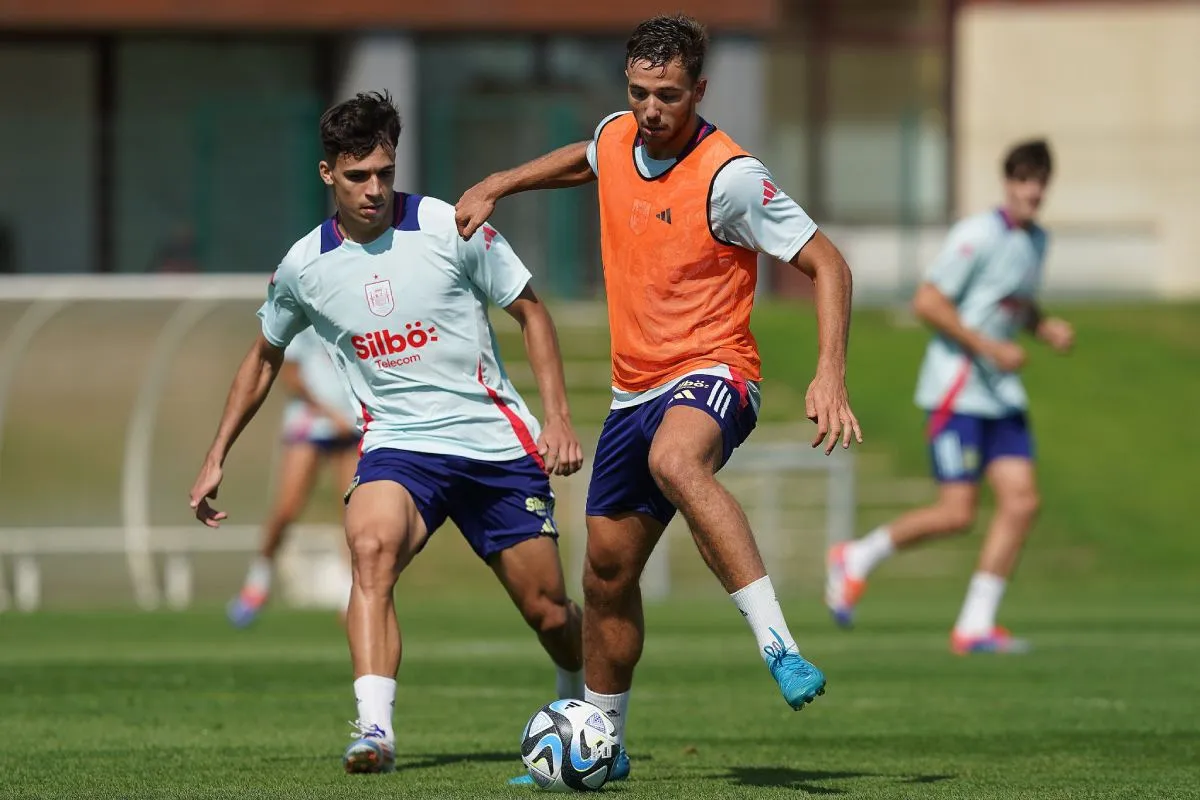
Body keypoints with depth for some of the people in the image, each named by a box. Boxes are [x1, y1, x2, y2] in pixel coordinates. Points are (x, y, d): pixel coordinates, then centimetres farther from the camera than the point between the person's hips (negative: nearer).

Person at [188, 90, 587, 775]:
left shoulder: (449, 228, -9)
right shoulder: (305, 266, -1)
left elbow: (531, 312, 3)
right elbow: (265, 358, 18)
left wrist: (559, 417, -6)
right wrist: (217, 459, 16)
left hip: (496, 439, 0)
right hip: (398, 445, 0)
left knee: (548, 609, 4)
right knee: (372, 547, -32)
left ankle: (583, 703, 38)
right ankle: (376, 731, -41)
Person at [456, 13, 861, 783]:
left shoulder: (729, 176, -18)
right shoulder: (616, 138, 3)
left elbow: (827, 263, -16)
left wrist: (830, 373, -26)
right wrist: (496, 186, 24)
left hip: (711, 374, -8)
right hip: (634, 391, 8)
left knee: (675, 461, -41)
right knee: (608, 568, 13)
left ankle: (780, 648, -47)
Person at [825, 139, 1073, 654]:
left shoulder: (1035, 240, 14)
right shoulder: (978, 235, -13)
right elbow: (927, 302, -17)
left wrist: (1047, 328, 9)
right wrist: (989, 348, -19)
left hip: (1002, 396, 8)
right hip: (956, 392, -8)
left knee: (1021, 501, -4)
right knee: (957, 512, -12)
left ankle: (975, 626, 0)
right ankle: (856, 561, 10)